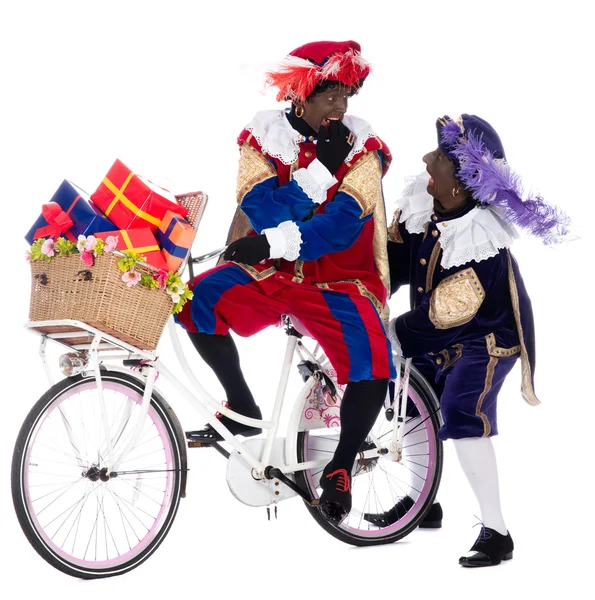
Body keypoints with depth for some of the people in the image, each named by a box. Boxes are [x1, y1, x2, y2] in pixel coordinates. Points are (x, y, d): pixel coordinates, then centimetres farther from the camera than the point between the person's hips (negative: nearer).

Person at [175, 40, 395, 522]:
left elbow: (341, 226, -18)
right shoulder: (264, 137, -1)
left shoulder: (364, 148, -5)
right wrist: (322, 167, -23)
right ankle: (243, 410, -6)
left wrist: (273, 243, -28)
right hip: (267, 272, 2)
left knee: (373, 365, -27)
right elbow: (265, 213, -16)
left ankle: (340, 467, -2)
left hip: (337, 279, -1)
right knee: (200, 298, -26)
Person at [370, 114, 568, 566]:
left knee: (463, 417, -22)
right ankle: (419, 502, 35)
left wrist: (385, 340, -27)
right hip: (439, 333, 8)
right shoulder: (422, 202, -14)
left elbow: (440, 315, -32)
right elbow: (393, 258, -3)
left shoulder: (480, 245, -35)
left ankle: (496, 533, -11)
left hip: (486, 335, -8)